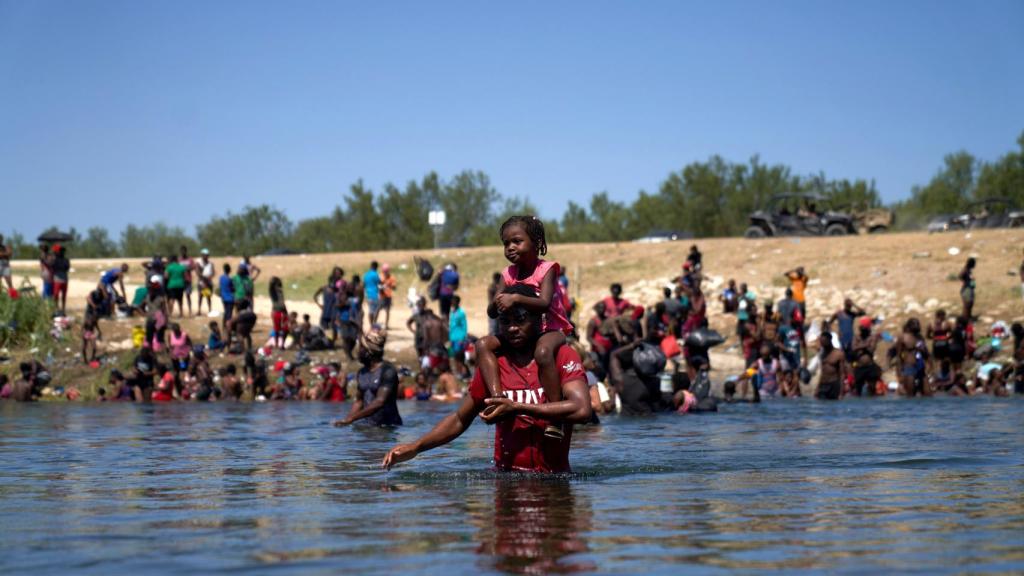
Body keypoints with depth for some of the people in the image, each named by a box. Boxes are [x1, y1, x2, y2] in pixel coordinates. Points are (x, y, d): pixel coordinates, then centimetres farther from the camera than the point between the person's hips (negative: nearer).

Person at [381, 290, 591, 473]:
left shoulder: (563, 357, -3)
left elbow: (582, 410, -18)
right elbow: (460, 419, 17)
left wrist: (517, 408, -19)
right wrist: (415, 447, 2)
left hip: (554, 475, -3)